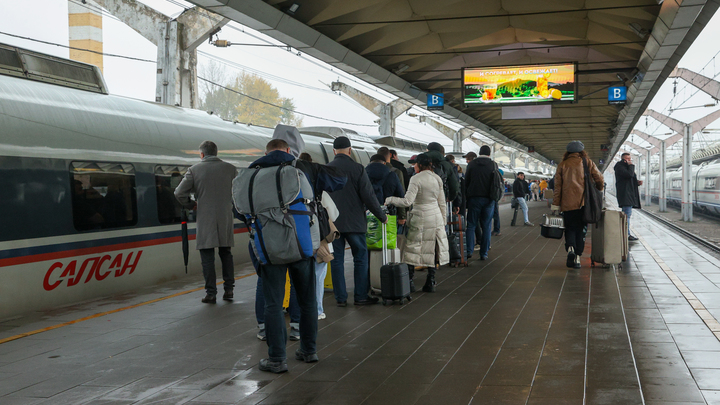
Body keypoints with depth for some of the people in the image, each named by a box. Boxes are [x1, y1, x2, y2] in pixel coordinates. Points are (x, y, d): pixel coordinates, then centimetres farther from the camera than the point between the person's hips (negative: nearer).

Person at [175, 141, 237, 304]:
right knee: (226, 253, 15)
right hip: (225, 218, 3)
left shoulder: (195, 169, -2)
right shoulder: (230, 168, 3)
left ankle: (211, 293, 1)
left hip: (205, 219, -2)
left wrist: (191, 205, 11)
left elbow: (179, 193, -5)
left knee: (207, 256, 2)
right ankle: (228, 289, 14)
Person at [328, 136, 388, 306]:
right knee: (361, 258, 7)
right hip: (354, 222, -3)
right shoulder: (357, 169, -7)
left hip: (332, 222, 3)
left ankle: (340, 297, 8)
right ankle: (361, 296, 8)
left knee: (337, 260, 7)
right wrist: (382, 216, 3)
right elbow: (368, 196, -8)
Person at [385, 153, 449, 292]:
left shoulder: (416, 179, -11)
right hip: (436, 217, 6)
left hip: (420, 218, -6)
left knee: (413, 249, 1)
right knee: (432, 250, 9)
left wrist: (389, 200, -12)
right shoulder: (437, 178, 9)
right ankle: (430, 282, 10)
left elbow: (407, 201, -20)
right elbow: (442, 203, 13)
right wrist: (443, 222, 20)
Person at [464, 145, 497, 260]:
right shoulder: (493, 165, -1)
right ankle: (484, 253, 5)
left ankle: (469, 251, -4)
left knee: (471, 225, 6)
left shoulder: (472, 164, 0)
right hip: (488, 199, 0)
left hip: (474, 198, 0)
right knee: (486, 227, 5)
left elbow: (466, 181, 3)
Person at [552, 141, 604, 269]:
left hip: (567, 204, 0)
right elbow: (599, 179, 4)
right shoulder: (587, 163, 6)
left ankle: (570, 248, -15)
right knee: (581, 229, 8)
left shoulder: (562, 165, 6)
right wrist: (598, 191, 24)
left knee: (570, 228, 12)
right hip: (584, 203, 0)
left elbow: (558, 186, 3)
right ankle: (577, 258, 2)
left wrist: (555, 205, 4)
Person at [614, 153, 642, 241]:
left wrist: (637, 182, 11)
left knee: (627, 214, 11)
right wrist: (631, 165, -9)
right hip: (625, 194, -11)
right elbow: (629, 174, -23)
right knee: (627, 214, -14)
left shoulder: (626, 167, 23)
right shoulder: (620, 167, -9)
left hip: (630, 194, 11)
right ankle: (627, 234, -16)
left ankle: (626, 233, 15)